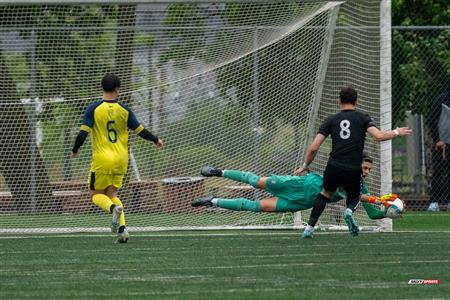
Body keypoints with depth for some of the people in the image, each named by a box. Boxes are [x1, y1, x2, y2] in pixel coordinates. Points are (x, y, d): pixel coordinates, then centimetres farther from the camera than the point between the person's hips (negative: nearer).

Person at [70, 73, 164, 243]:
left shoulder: (94, 109, -7)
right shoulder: (124, 110, 1)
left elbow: (83, 133, -11)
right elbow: (140, 130, 5)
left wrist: (75, 151, 6)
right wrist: (156, 140, 24)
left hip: (102, 159, -3)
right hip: (121, 159, 3)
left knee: (97, 195, 8)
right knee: (112, 194, 15)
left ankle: (113, 208, -25)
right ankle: (122, 229, -4)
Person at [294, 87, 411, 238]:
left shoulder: (331, 120, 10)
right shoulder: (363, 118, 5)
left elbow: (313, 148, 6)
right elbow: (378, 136, -11)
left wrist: (305, 166, 20)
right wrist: (396, 133, 7)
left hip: (334, 168, 1)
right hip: (353, 171, -1)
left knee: (326, 193, 29)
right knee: (354, 197, 26)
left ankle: (309, 228, 16)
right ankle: (349, 210, -11)